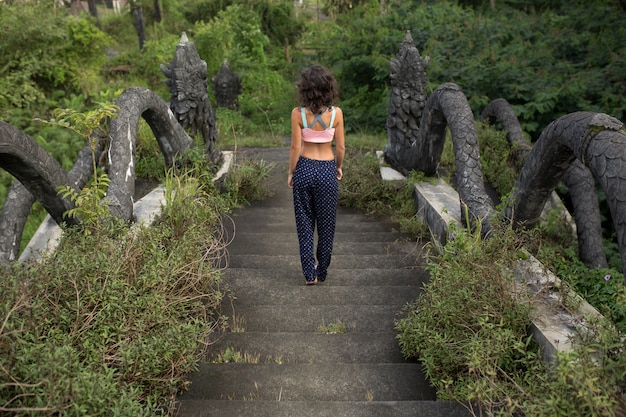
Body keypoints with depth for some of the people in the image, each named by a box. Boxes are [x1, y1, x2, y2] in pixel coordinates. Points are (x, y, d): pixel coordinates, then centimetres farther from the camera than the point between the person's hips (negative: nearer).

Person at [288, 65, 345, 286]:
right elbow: (340, 147, -3)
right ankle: (322, 272, 26)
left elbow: (296, 147, -8)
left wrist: (291, 172, 5)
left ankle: (309, 274, 14)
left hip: (305, 168, -1)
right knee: (326, 223, 14)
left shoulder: (298, 113, -10)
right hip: (327, 170, 1)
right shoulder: (336, 113, -7)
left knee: (305, 223, 11)